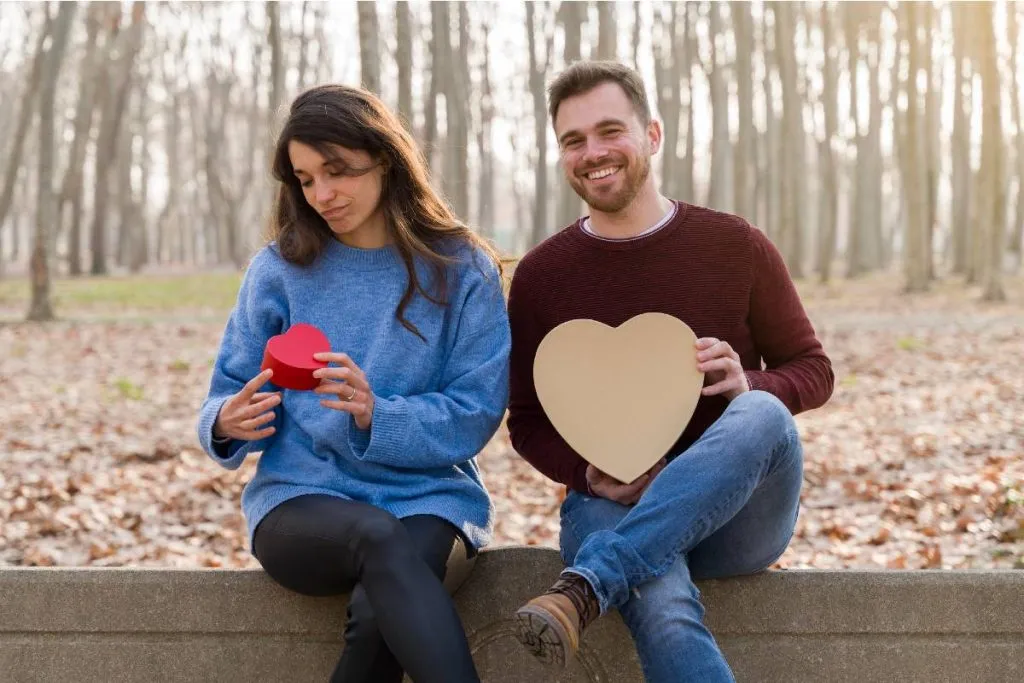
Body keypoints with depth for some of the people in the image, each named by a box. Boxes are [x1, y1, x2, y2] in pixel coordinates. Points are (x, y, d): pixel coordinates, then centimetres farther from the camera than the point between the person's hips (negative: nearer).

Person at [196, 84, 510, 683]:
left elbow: (476, 413, -3)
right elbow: (228, 396, 8)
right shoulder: (279, 268, 6)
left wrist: (374, 414, -21)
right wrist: (231, 423, -17)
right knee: (380, 537, -36)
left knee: (378, 613, -35)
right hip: (300, 499, 0)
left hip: (429, 498, 0)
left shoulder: (463, 269, 3)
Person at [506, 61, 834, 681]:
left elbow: (813, 371, 9)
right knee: (663, 612, -38)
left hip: (739, 514, 1)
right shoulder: (540, 276, 6)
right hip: (612, 507, -1)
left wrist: (750, 386, -15)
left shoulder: (736, 246, 3)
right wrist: (589, 475, -11)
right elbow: (528, 422, 11)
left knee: (762, 416, -35)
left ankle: (586, 587, -42)